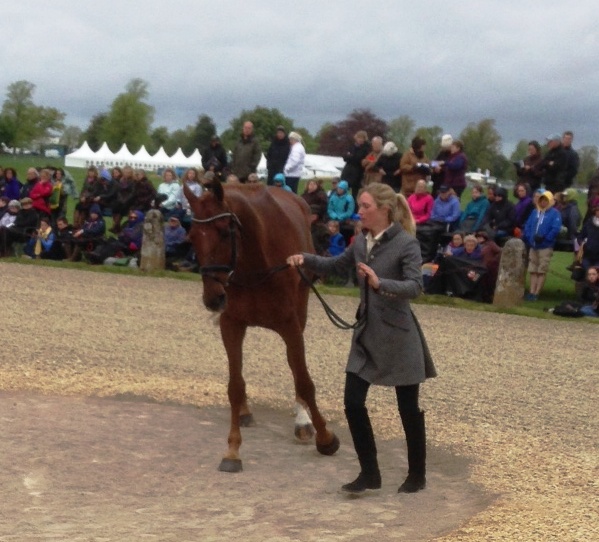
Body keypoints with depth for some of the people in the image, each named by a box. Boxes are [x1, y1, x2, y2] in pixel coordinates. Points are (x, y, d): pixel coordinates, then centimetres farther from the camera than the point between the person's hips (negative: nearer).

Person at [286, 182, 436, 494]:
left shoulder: (406, 244, -15)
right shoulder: (361, 241, 5)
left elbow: (415, 287, -25)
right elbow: (336, 266, 20)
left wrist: (380, 283, -40)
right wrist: (306, 260, 4)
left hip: (397, 336, -7)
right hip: (366, 334, 7)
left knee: (408, 408, 6)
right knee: (353, 402, 2)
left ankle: (417, 475, 20)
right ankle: (369, 473, 14)